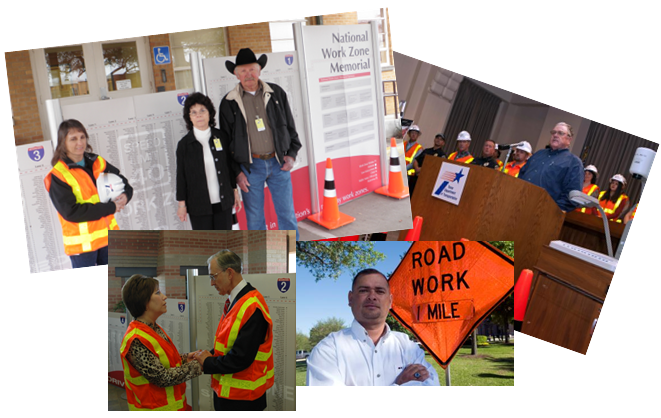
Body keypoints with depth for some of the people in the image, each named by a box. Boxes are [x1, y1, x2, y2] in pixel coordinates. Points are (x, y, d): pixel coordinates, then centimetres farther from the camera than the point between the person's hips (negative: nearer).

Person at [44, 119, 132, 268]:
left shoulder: (97, 163, 6)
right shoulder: (58, 176, -11)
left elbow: (124, 183, 16)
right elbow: (71, 212, -19)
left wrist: (125, 196, -10)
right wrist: (110, 207, -19)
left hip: (109, 238, 5)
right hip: (82, 244, -5)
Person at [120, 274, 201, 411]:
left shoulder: (154, 328, 5)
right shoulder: (136, 341, -23)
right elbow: (162, 377, -23)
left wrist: (185, 358, -2)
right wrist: (197, 365, -16)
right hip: (156, 407, -8)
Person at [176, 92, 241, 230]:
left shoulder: (221, 137, 1)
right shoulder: (184, 144, -5)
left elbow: (231, 166, 9)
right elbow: (181, 176, -2)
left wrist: (235, 190, 10)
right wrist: (182, 203, -1)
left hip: (223, 201, 2)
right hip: (198, 205, -2)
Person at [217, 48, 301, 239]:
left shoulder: (277, 93, 5)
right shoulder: (228, 103, -1)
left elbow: (290, 126, 12)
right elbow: (225, 141, 2)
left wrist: (292, 154, 1)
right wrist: (236, 173, -3)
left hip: (278, 162, 1)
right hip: (250, 166, -1)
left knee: (287, 214, 8)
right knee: (254, 218, 7)